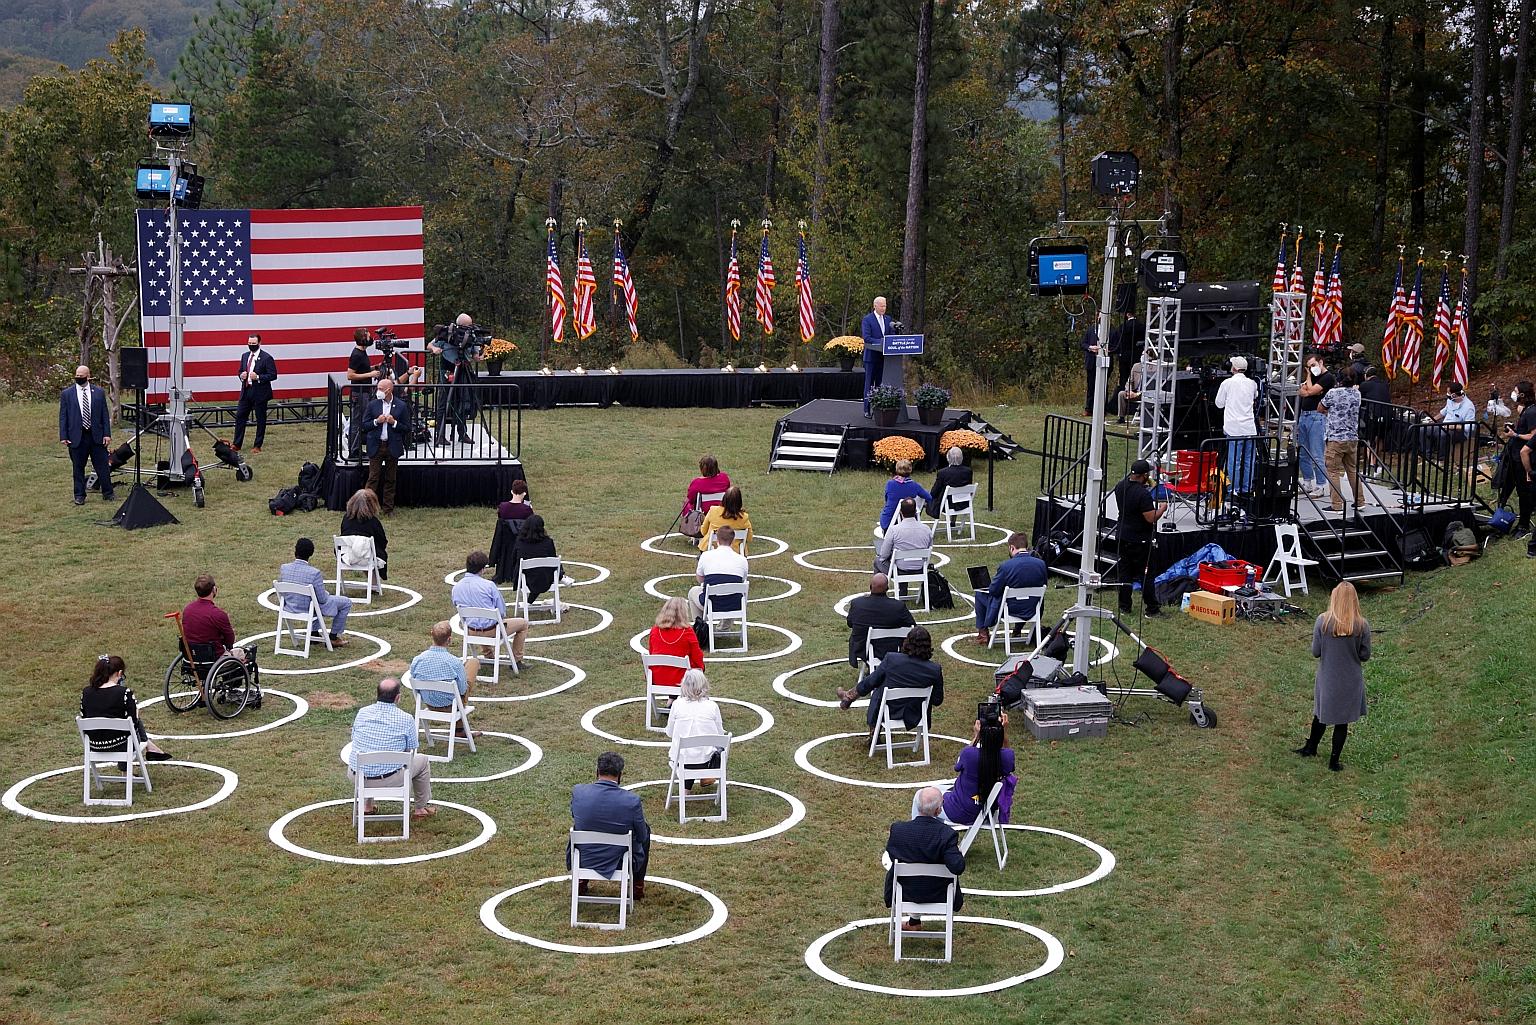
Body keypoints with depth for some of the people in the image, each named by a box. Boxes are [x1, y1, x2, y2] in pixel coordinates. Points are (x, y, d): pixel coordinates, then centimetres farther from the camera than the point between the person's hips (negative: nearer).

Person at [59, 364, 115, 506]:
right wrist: (63, 436, -4)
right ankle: (79, 496, 14)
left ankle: (107, 493, 16)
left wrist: (107, 434, -1)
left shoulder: (99, 393, 6)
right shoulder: (66, 394, 4)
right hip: (77, 437, -1)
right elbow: (63, 416, 3)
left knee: (102, 466, 4)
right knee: (78, 467, 5)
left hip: (97, 436, 1)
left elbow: (105, 415, 7)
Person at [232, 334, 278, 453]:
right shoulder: (245, 356, 12)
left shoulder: (266, 358, -8)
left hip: (260, 393, -6)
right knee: (240, 416, 4)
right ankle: (237, 445, 11)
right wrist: (241, 376, -1)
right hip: (246, 391, 6)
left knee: (260, 419, 3)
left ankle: (257, 446, 11)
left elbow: (273, 375, -10)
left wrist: (258, 377, -21)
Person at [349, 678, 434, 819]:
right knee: (422, 760, 23)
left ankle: (367, 806, 38)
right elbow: (411, 751, 3)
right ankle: (421, 808, 35)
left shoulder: (362, 713, 0)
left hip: (357, 776, 3)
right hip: (390, 779, -3)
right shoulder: (406, 719, -9)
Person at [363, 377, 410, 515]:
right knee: (373, 478, -3)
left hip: (393, 447, 0)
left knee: (390, 479, 8)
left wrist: (394, 423, -15)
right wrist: (376, 421, -12)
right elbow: (364, 425, 5)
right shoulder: (373, 405, 3)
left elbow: (407, 428, 1)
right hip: (376, 446, 0)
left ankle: (388, 508, 17)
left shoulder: (401, 406, -1)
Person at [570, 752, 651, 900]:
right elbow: (641, 837, -5)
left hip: (583, 861, 2)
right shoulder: (632, 800, -22)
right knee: (645, 828, 26)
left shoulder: (578, 791, -16)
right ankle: (638, 886, 35)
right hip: (620, 863, -2)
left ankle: (581, 882, 39)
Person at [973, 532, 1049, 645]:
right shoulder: (1041, 564, -11)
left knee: (980, 594, 21)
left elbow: (993, 591, -14)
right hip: (1031, 611, 4)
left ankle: (983, 633, 30)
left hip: (1009, 610, -4)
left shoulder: (1005, 566, -24)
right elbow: (1043, 587, 4)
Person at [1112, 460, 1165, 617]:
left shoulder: (1120, 487, 1)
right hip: (1140, 540, -7)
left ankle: (1124, 607, 16)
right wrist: (1162, 508, -6)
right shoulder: (1143, 494, -24)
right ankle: (1152, 608, 7)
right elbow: (1151, 518, -24)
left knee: (1124, 572, 13)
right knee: (1146, 574, 2)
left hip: (1123, 537, 7)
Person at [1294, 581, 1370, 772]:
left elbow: (1315, 652, -9)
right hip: (1351, 682, -1)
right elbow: (1365, 656, -8)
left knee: (1321, 713, 23)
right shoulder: (1362, 625, -16)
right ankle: (1334, 761, 22)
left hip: (1327, 678, 1)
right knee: (1342, 721, 12)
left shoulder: (1322, 622, -16)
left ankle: (1311, 747, 42)